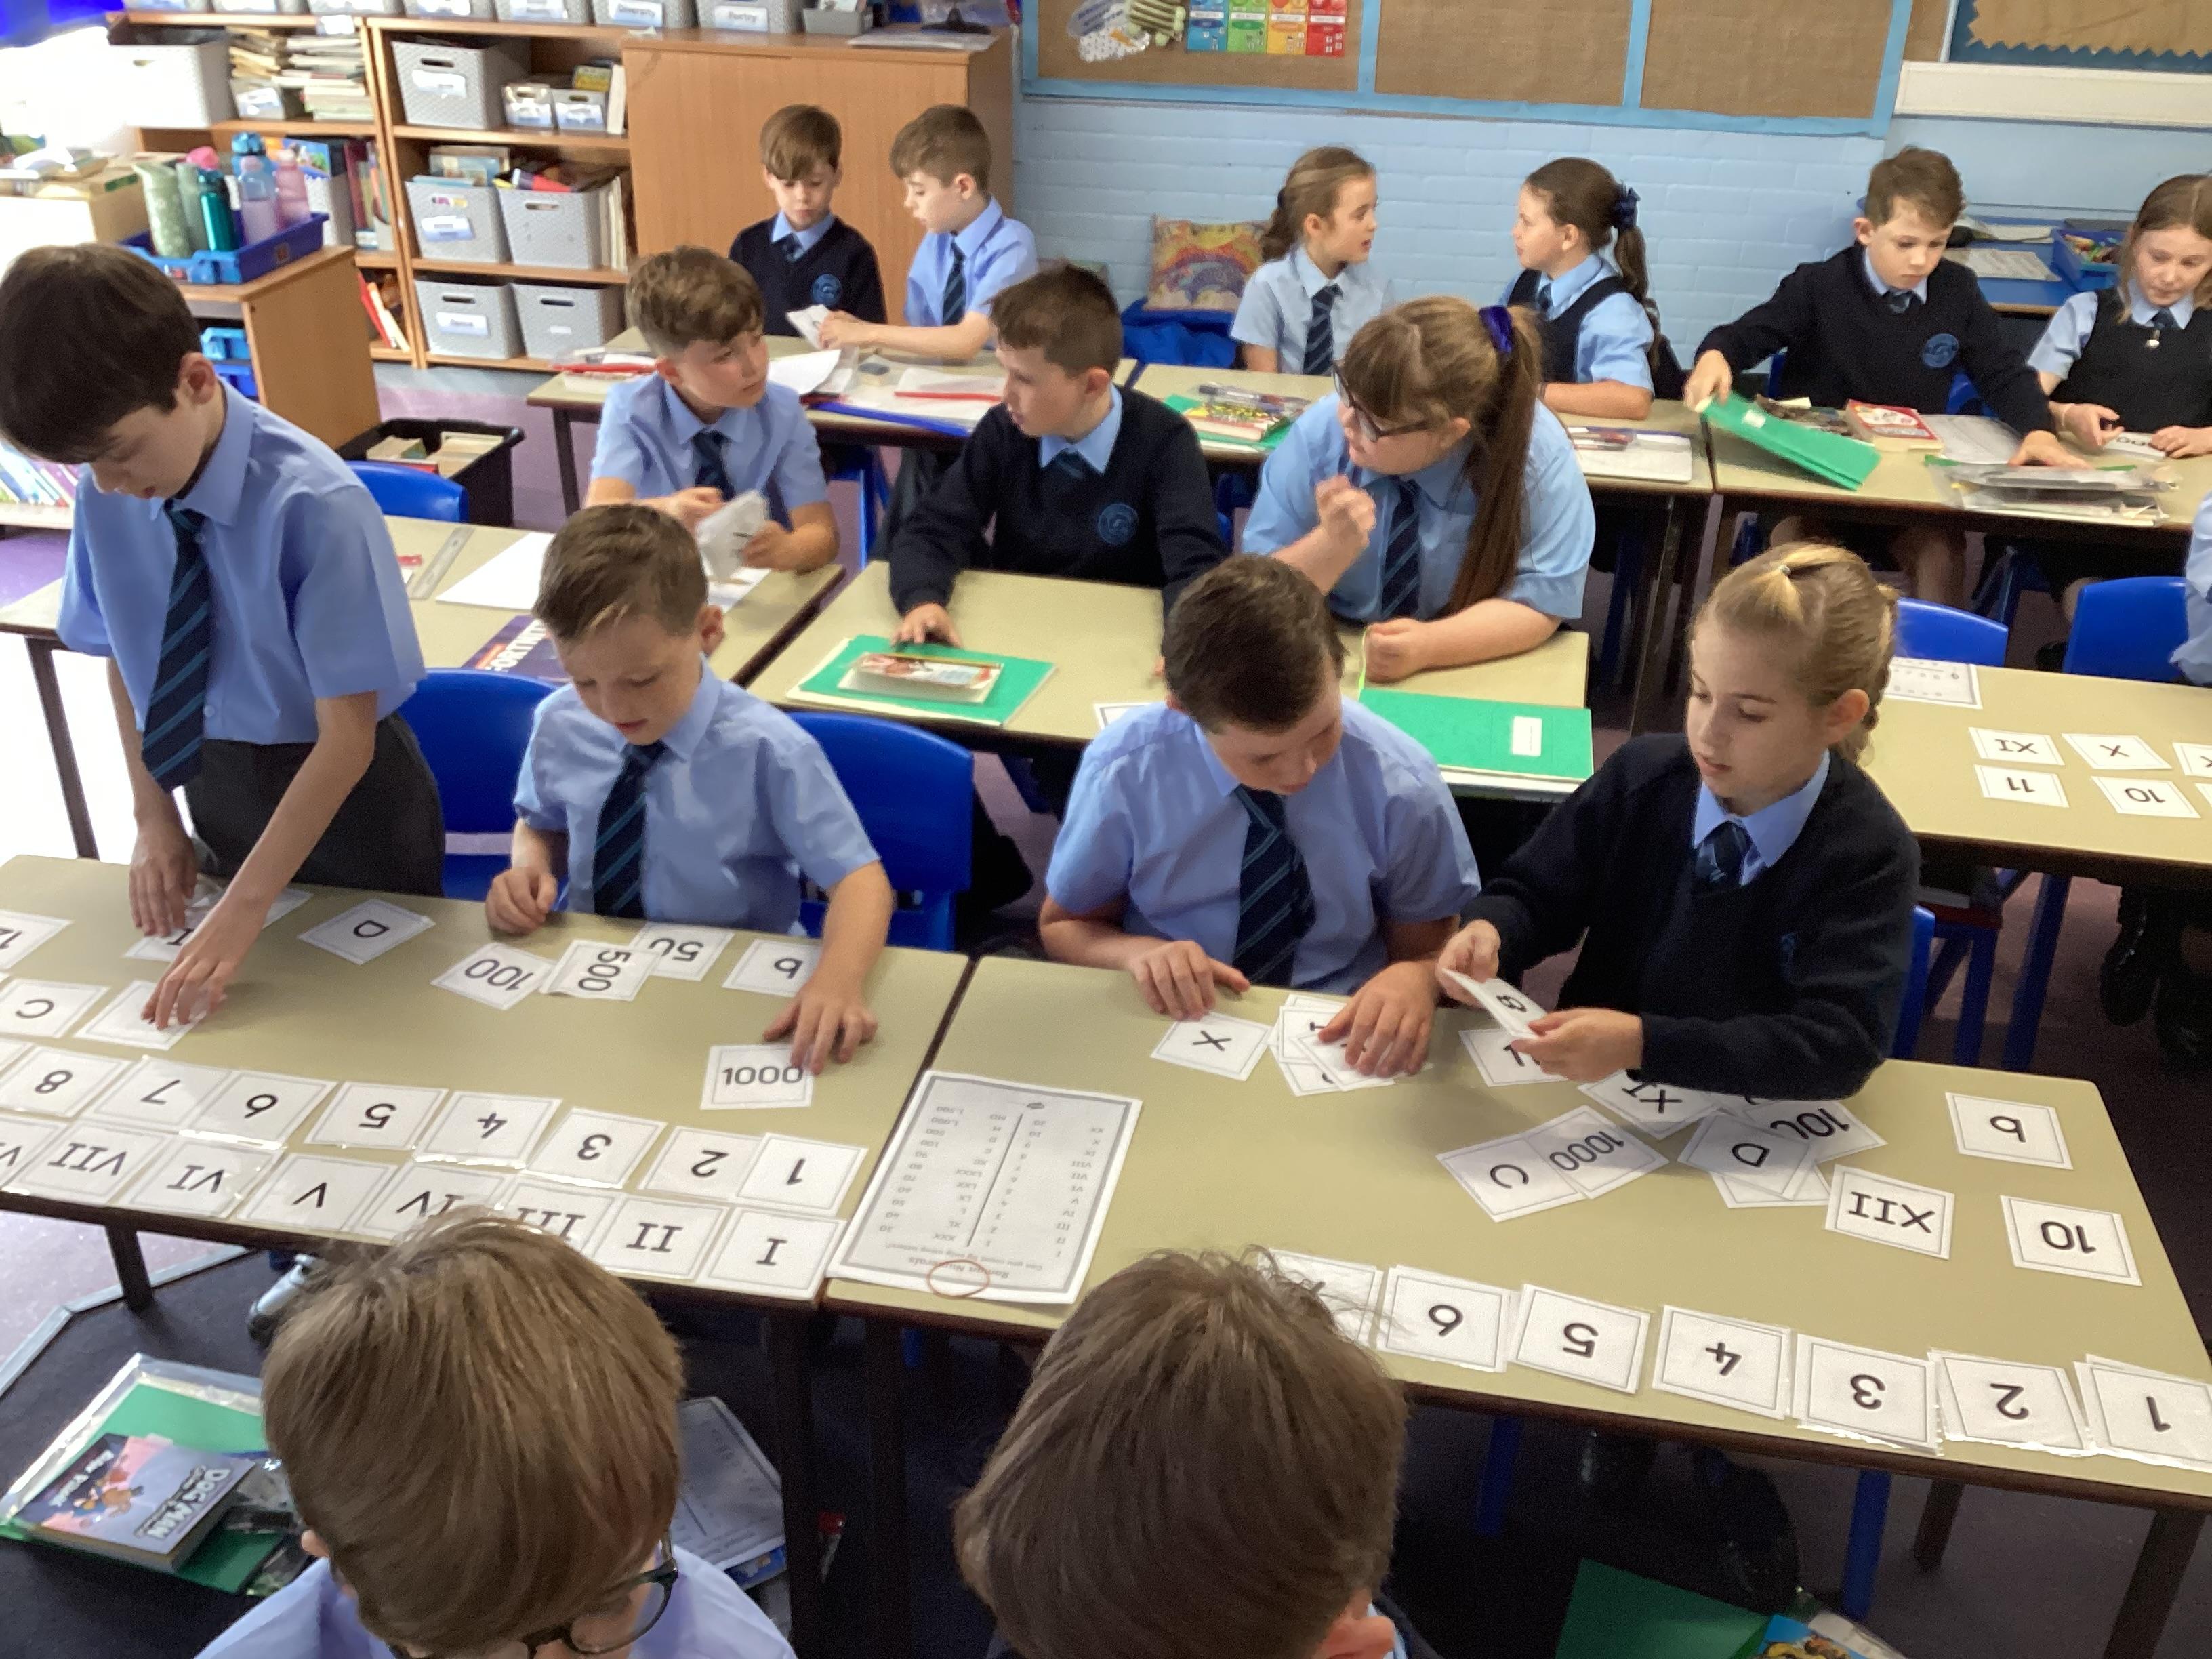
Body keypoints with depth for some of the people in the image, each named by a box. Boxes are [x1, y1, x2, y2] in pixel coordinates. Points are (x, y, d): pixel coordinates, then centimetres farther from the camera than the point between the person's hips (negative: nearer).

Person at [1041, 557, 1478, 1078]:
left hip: (1335, 1050, 1)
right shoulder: (1122, 774, -13)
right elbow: (1064, 926, 4)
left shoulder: (1401, 785, -13)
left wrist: (1414, 977, -20)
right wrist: (1137, 953, -17)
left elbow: (1431, 947, 2)